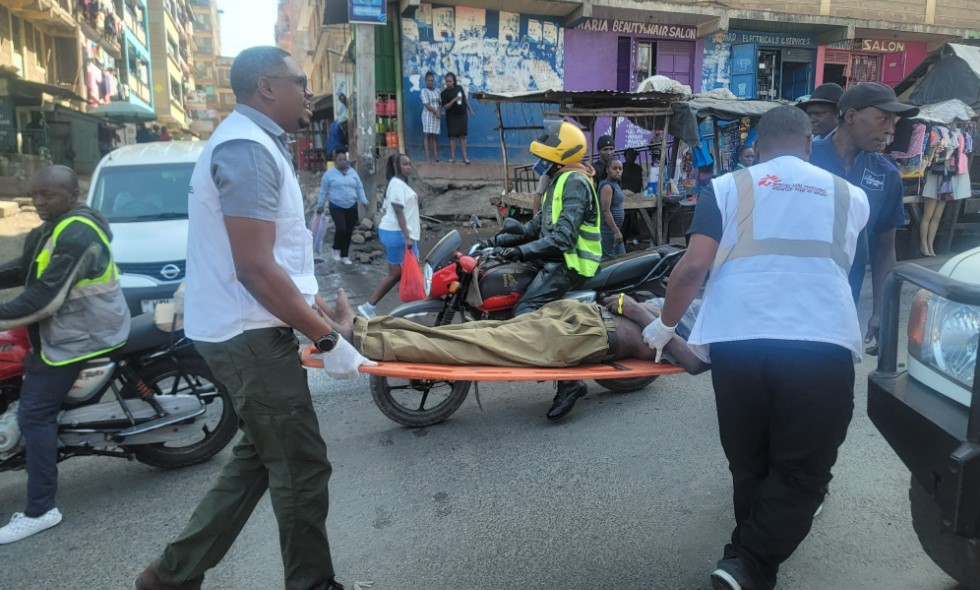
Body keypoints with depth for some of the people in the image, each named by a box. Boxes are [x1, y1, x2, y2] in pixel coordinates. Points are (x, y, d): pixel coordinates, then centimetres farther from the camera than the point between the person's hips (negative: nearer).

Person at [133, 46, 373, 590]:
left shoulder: (252, 142, 16)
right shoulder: (248, 149, -18)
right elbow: (256, 269, -24)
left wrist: (325, 309, 19)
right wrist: (327, 339, -19)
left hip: (246, 330, 10)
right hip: (250, 335, -10)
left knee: (258, 458, 19)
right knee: (300, 467, 2)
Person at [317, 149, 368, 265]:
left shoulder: (353, 172, 7)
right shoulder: (329, 173, -3)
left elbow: (359, 188, 11)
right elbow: (323, 191, 1)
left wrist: (364, 202, 4)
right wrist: (320, 205, 1)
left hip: (352, 207, 4)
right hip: (336, 207, -4)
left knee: (349, 232, 7)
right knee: (341, 229, -19)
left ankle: (344, 256, 20)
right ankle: (336, 250, 7)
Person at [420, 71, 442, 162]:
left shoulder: (437, 91, 12)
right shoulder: (424, 91, -5)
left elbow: (440, 103, 10)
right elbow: (426, 105, -13)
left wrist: (439, 111, -9)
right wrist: (436, 112, -16)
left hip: (436, 116, 5)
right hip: (428, 115, -5)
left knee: (435, 135, 3)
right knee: (428, 135, -4)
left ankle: (436, 156, 4)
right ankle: (427, 156, -4)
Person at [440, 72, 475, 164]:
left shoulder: (459, 88, 5)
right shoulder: (445, 93, -6)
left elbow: (465, 99, 16)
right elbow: (445, 107, -12)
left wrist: (470, 110, 15)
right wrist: (453, 100, -24)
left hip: (462, 115, 3)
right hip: (452, 116, -3)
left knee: (463, 136, 2)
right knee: (453, 136, -3)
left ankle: (465, 157, 4)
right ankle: (453, 157, 2)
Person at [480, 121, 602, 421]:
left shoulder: (575, 182, -13)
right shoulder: (560, 180, 20)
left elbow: (563, 236, -25)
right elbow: (538, 225, 19)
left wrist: (520, 252, -31)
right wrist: (499, 240, 11)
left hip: (570, 262, -11)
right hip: (555, 257, 11)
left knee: (525, 312, -24)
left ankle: (569, 381, -20)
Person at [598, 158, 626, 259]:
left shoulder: (616, 185, 15)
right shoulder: (607, 186, -15)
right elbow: (606, 211, -22)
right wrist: (616, 231, -24)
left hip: (615, 228, 10)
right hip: (608, 229, -10)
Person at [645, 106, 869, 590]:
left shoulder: (727, 187, 13)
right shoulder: (850, 195, 21)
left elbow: (694, 266, 3)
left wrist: (665, 324, 16)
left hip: (739, 341, 0)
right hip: (824, 344, 0)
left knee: (750, 464, 17)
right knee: (800, 472, 10)